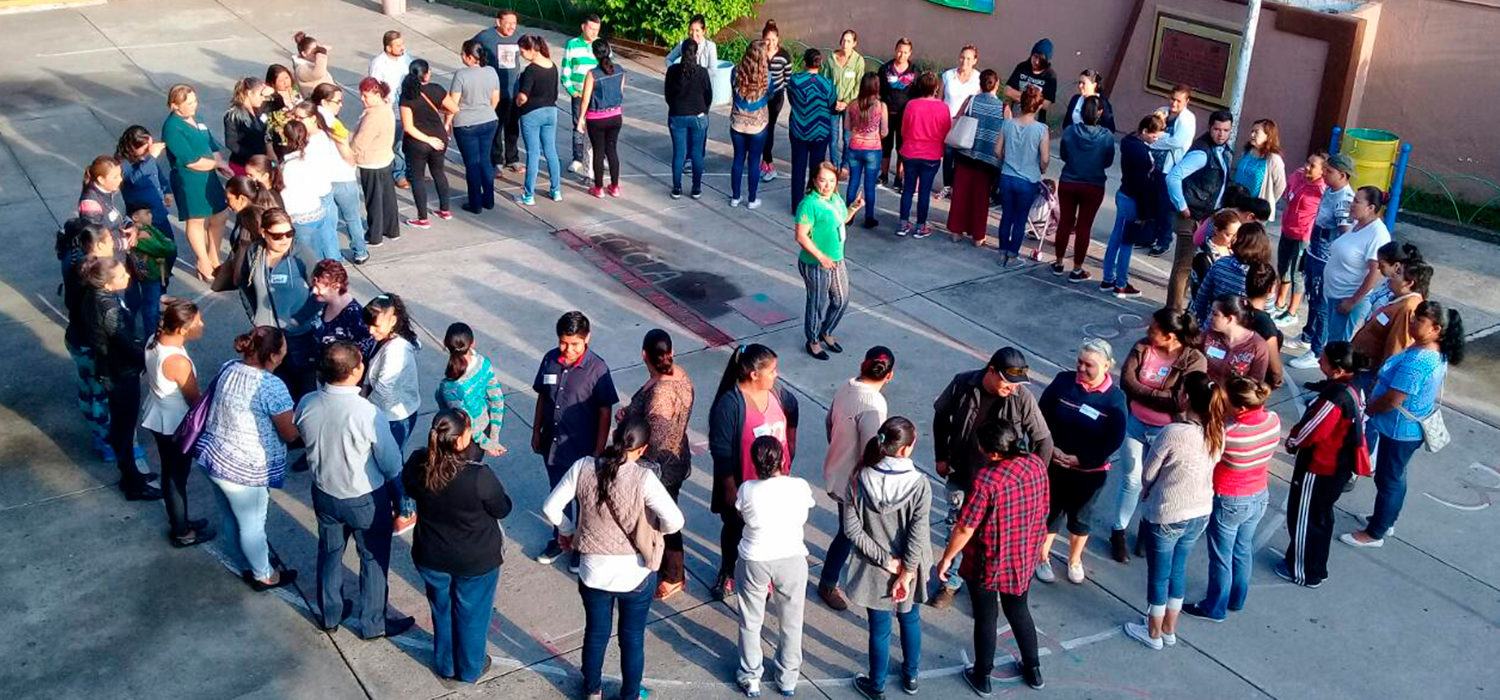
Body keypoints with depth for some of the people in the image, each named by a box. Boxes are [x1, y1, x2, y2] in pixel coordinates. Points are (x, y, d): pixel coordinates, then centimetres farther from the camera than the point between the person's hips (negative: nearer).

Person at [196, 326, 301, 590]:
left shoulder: (228, 369, -3)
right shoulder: (272, 386, -26)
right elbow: (290, 434, -18)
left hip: (213, 458, 7)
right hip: (244, 471, -7)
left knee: (231, 519, 25)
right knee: (252, 526, 14)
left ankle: (244, 564, 47)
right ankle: (264, 576, 34)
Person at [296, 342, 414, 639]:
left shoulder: (307, 404, -17)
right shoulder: (368, 414, -31)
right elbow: (391, 463, -19)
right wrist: (400, 498, -2)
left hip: (324, 493, 5)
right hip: (366, 499, -4)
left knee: (329, 554, 26)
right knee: (374, 560, 18)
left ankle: (329, 615, 44)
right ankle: (373, 624, 33)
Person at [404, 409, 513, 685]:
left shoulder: (417, 464, -21)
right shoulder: (479, 476, -35)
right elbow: (502, 509, -16)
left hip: (431, 556, 4)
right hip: (476, 560, -3)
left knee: (441, 610, 28)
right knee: (471, 615, 22)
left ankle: (445, 665, 49)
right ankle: (469, 669, 44)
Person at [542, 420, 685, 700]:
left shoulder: (583, 467, -13)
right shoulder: (643, 477, -21)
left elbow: (550, 507, -8)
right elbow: (675, 521, -24)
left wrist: (567, 531, 10)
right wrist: (653, 527, -2)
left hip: (593, 570, 2)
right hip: (635, 573, -2)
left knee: (595, 633, 25)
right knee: (632, 637, 20)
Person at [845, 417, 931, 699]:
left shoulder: (858, 480, -17)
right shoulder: (919, 484, -21)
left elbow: (851, 528, -15)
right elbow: (918, 536, -20)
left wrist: (885, 560, -10)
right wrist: (905, 573, -12)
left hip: (874, 571, 0)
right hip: (908, 568, 0)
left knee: (879, 629, 17)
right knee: (910, 620, 26)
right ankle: (911, 676, 46)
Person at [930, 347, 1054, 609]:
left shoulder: (1022, 398, -21)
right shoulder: (962, 384, -16)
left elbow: (1042, 440, -8)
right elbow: (941, 416, 3)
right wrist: (941, 456, 6)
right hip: (960, 474, 2)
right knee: (956, 528, 16)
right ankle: (952, 582, 37)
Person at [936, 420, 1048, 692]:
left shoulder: (987, 480, -32)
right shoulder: (1037, 464, -12)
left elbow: (965, 527, -24)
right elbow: (1042, 509, 4)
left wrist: (947, 558, -9)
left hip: (988, 563, -5)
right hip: (1024, 558, 6)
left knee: (986, 618, 16)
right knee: (1019, 611, 27)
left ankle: (982, 676, 35)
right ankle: (1033, 669, 42)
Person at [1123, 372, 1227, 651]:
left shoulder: (1173, 433, -28)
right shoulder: (1218, 433, -8)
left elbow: (1147, 474, -16)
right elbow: (1207, 469, 5)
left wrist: (1147, 492, 8)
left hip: (1166, 516, -6)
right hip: (1200, 513, 6)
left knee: (1158, 574, 14)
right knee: (1178, 569, 23)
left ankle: (1153, 633, 31)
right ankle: (1169, 629, 39)